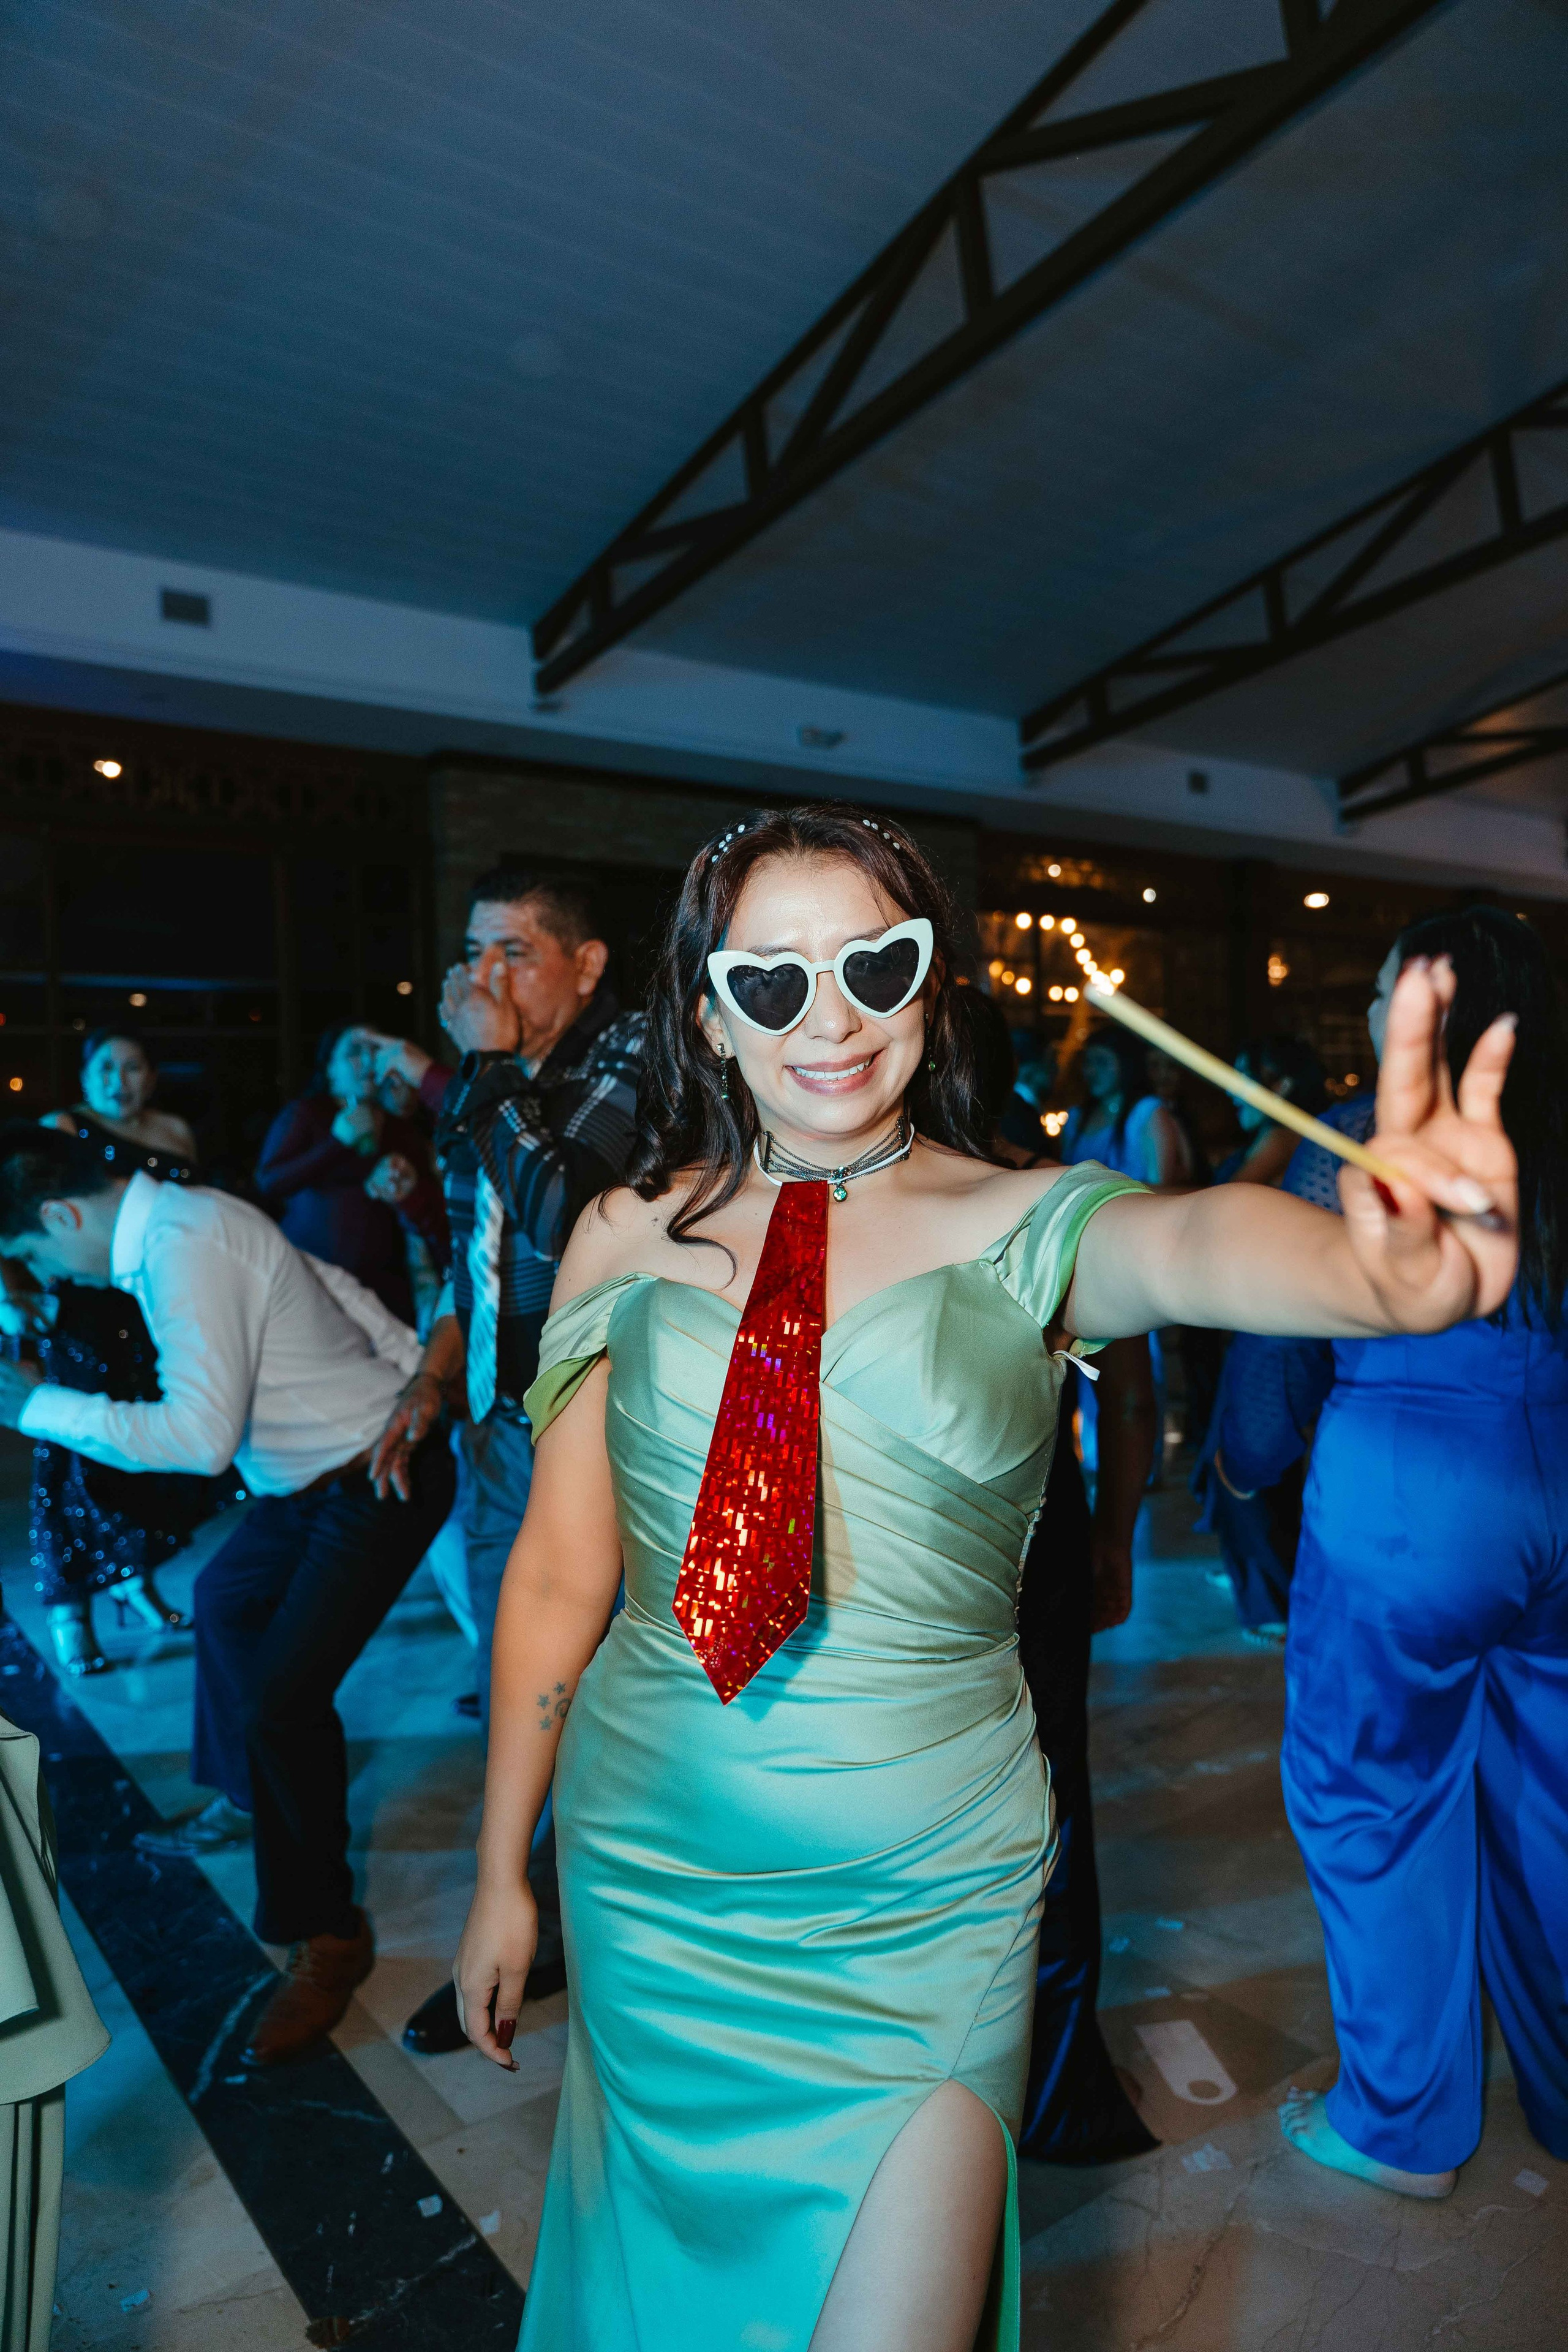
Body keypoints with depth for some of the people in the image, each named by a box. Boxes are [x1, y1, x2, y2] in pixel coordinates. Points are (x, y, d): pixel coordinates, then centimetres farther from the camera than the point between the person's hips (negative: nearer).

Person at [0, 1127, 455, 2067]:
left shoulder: (183, 1247, -25)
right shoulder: (178, 1218, 4)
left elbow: (201, 1436, -31)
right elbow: (334, 1285, 12)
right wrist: (419, 1382, 15)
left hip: (375, 1483, -11)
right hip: (322, 1473, 11)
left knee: (281, 1703, -12)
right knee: (228, 1600, 28)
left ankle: (329, 1937, 6)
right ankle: (243, 1802, 48)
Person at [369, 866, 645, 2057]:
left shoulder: (635, 1064, -13)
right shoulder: (499, 1085, 8)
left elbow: (560, 1213, -29)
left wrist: (488, 1069, -21)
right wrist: (430, 1383, 9)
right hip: (502, 1435, 7)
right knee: (517, 1707, 17)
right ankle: (527, 1940, 36)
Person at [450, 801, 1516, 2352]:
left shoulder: (1032, 1230, -9)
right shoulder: (631, 1237, -3)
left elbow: (1197, 1243, -32)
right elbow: (559, 1569, 1)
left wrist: (1386, 1264, -55)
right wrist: (501, 1871, 8)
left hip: (925, 1899, -2)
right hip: (655, 1874, 2)